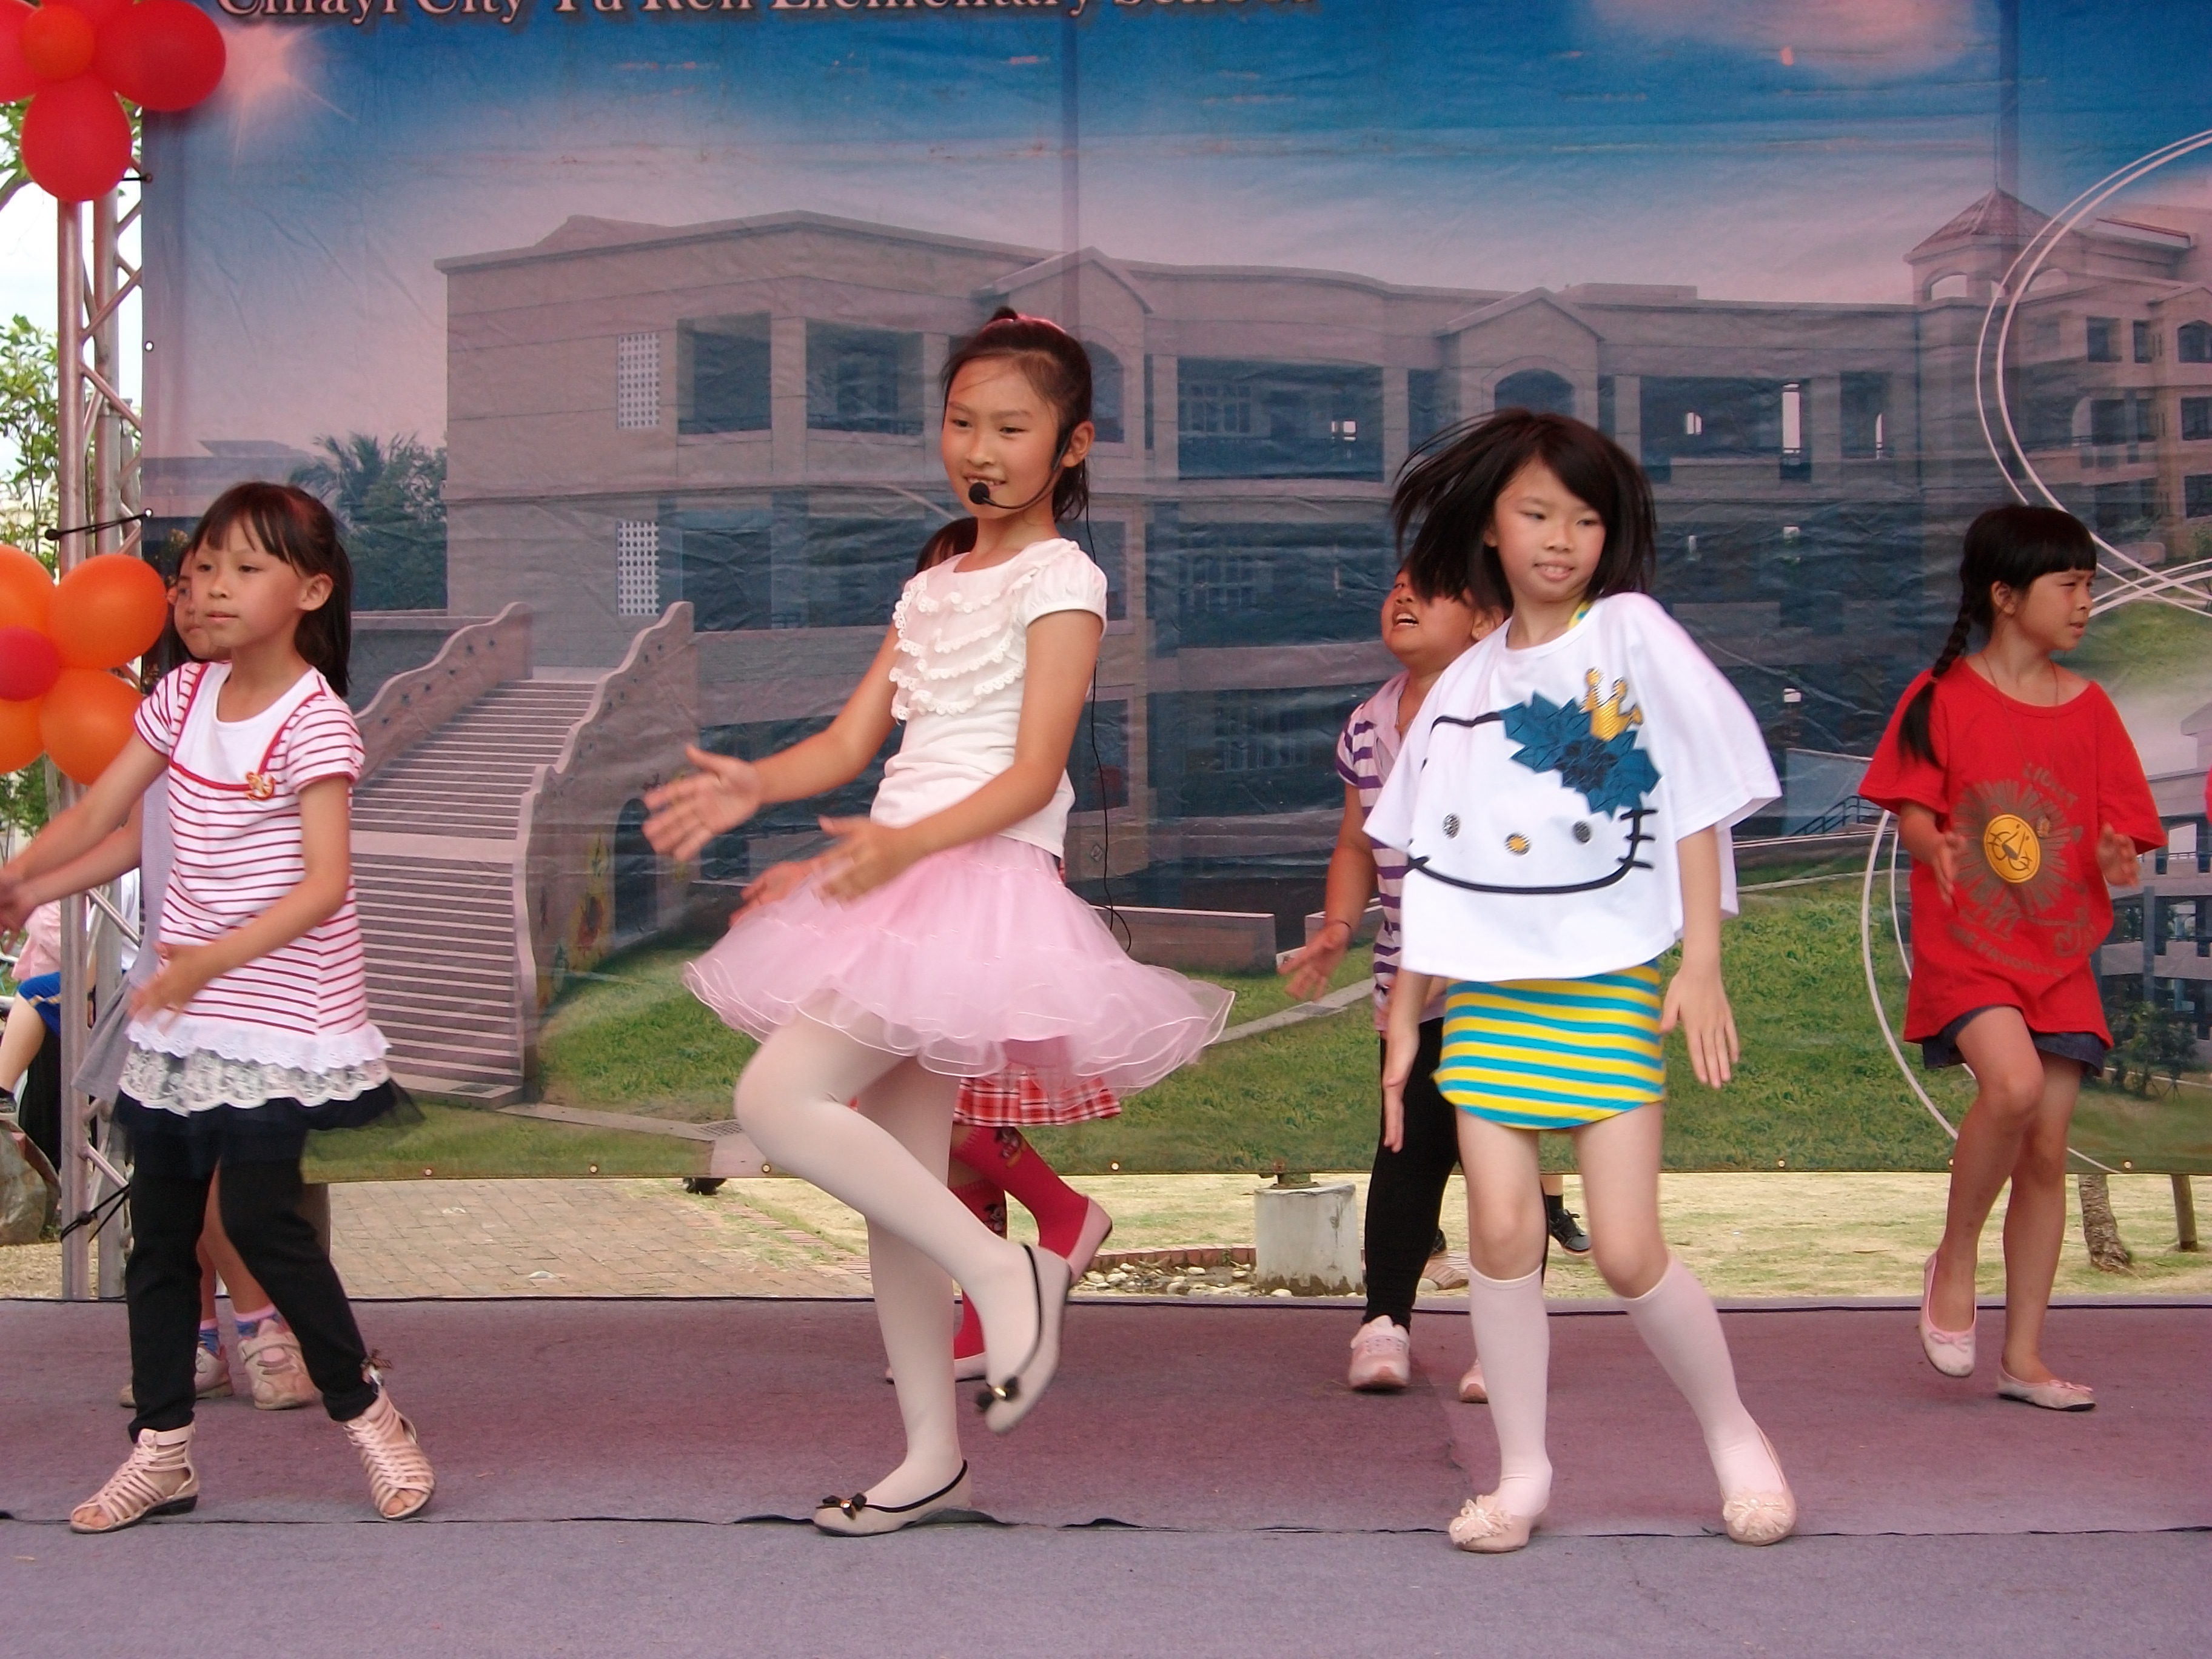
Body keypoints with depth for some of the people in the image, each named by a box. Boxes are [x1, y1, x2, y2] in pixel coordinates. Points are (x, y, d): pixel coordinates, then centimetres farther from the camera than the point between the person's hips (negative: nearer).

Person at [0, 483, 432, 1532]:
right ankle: (161, 1449, 18)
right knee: (158, 1227, 9)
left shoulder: (313, 722, -13)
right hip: (177, 1015, 7)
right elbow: (94, 818, 6)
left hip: (275, 1016, -7)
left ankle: (366, 1411, 10)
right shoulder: (183, 697, 6)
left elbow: (325, 884, -19)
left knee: (261, 1218, -9)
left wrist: (215, 958, -26)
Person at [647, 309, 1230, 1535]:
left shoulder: (1061, 581, -4)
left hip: (984, 881, -8)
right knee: (895, 1179, 8)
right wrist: (752, 784, -7)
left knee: (777, 1100, -20)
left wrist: (904, 843, -29)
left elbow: (1034, 773, -14)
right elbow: (853, 740, 12)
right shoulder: (932, 585, 19)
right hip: (898, 882, 8)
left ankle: (1002, 1270, -8)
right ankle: (931, 1456, 17)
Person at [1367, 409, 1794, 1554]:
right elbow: (1431, 868, 14)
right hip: (1487, 986, 3)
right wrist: (1403, 1017, 11)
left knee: (1628, 1250, -7)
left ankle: (1733, 1434, 16)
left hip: (1610, 982, -3)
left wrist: (1701, 964, -7)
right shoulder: (1463, 684, 11)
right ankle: (1521, 1470, 9)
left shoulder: (1633, 634, 0)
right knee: (1501, 1230, -6)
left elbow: (1698, 807, -1)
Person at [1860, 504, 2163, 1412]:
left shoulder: (2090, 710, 9)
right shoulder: (1943, 697, -2)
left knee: (2047, 1151, 2)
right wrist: (1935, 844, -26)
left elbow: (2119, 833, 9)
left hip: (2061, 955, 4)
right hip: (1964, 943, -4)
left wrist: (2117, 861, -14)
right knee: (2014, 1083, -29)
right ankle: (1953, 1263, -4)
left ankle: (2024, 1357, 12)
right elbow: (1912, 809, -4)